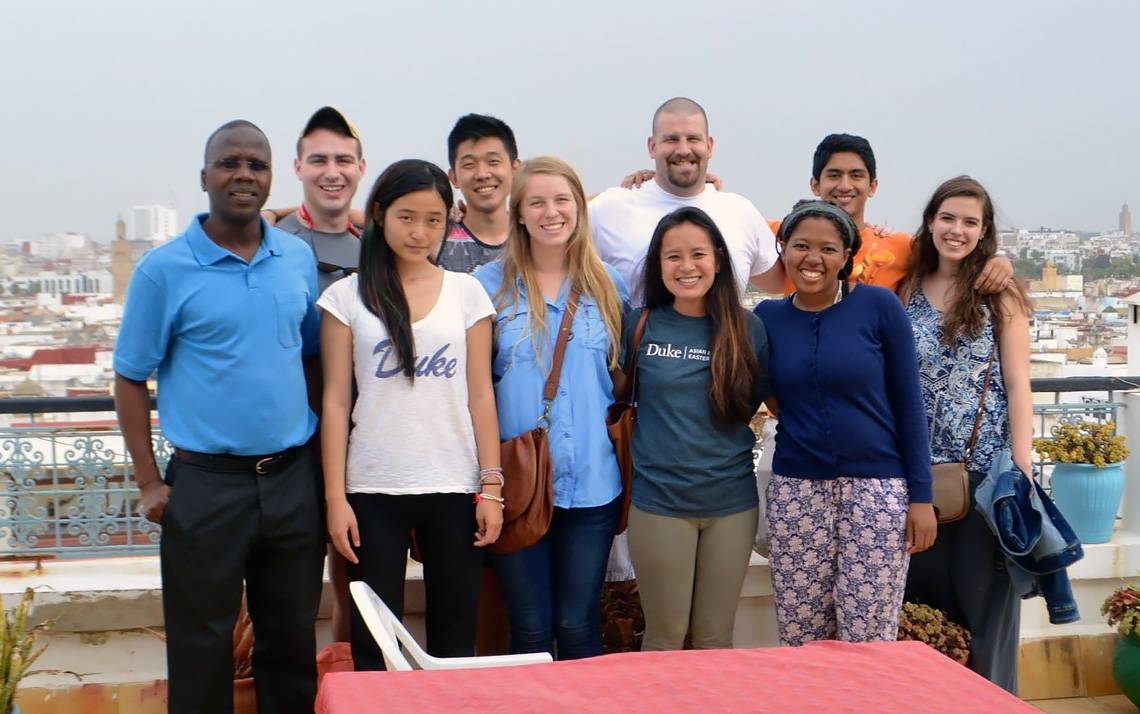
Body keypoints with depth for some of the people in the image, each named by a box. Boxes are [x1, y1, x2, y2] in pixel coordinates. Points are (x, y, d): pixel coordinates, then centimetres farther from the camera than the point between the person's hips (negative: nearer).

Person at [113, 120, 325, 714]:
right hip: (206, 485, -3)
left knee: (293, 643, 14)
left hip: (294, 479, 4)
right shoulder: (163, 269, -6)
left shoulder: (299, 257, 5)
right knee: (201, 651, 8)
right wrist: (149, 482, -7)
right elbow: (131, 378, -2)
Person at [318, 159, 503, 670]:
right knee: (373, 643, 4)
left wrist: (491, 486, -1)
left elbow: (480, 394, 4)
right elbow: (336, 401, 1)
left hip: (454, 488, 1)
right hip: (373, 491, -1)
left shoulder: (467, 292, 5)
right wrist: (335, 497, -4)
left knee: (455, 639, 7)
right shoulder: (347, 296, 2)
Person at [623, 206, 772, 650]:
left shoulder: (748, 330, 1)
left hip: (732, 502, 1)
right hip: (659, 500, -1)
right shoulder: (639, 326, -1)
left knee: (716, 638, 12)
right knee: (664, 638, 7)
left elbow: (765, 399, 12)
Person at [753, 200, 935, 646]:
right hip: (795, 492, 2)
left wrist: (921, 496, -5)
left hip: (877, 488, -2)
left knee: (868, 641, 1)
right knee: (800, 640, 6)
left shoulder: (879, 306, -3)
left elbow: (908, 403, -2)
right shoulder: (767, 318, 5)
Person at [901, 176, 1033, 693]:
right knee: (925, 593, 10)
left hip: (987, 467, -3)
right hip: (920, 469, 3)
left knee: (985, 594, 4)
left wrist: (1023, 472, -10)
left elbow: (1017, 385, -4)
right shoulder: (906, 290, 7)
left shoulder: (1000, 295, -1)